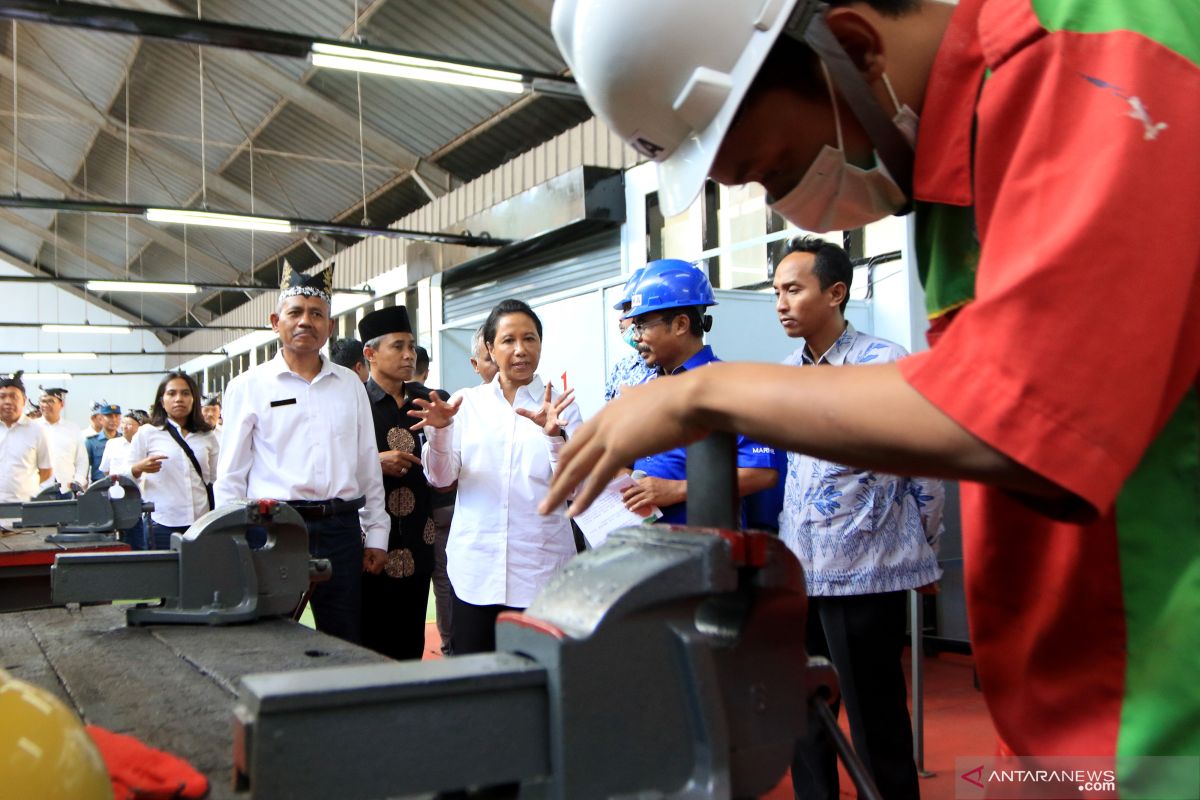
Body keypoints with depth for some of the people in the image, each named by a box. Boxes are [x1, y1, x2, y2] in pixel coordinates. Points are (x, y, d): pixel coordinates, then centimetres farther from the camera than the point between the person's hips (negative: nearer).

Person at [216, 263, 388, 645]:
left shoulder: (350, 384, 12)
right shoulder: (249, 387, 3)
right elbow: (231, 477, 3)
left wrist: (376, 535, 10)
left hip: (341, 528, 3)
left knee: (348, 650, 8)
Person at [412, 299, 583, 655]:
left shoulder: (561, 405, 4)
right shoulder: (467, 402, 8)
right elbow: (441, 478, 2)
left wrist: (555, 435, -21)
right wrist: (440, 430, -16)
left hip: (540, 567, -1)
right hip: (475, 565, 1)